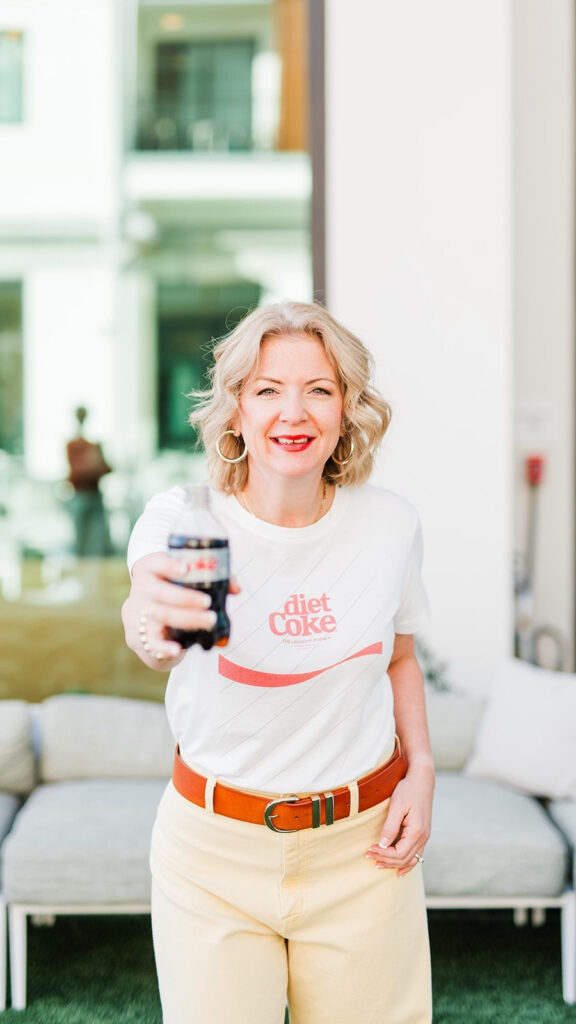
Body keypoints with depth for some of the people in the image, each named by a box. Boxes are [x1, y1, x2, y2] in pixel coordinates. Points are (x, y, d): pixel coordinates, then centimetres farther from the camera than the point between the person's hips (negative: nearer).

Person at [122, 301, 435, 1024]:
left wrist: (421, 767, -1)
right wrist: (148, 622, -61)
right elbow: (157, 603, -38)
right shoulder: (184, 518, -15)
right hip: (215, 847, -2)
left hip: (364, 843, 2)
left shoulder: (390, 524, -5)